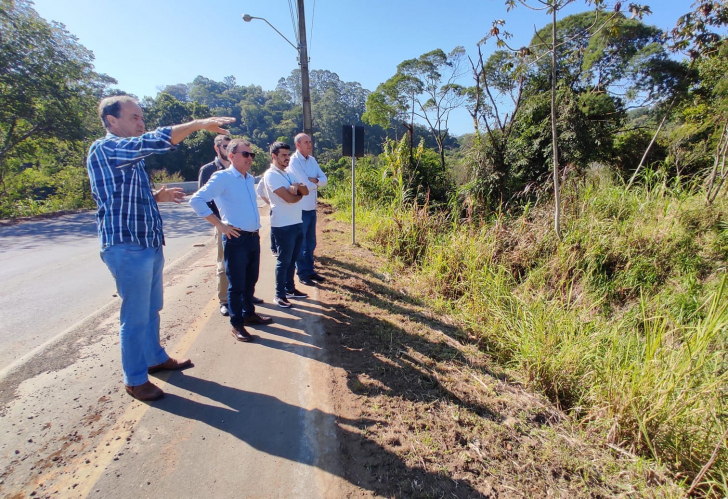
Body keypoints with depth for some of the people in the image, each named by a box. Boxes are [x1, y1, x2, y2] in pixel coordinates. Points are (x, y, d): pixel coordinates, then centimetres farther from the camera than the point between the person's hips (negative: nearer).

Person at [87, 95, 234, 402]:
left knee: (152, 310, 20)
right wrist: (199, 124, -25)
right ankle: (135, 379, 18)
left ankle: (156, 359, 37)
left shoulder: (130, 158, 18)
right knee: (135, 317, 2)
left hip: (149, 245, 9)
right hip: (127, 248, -9)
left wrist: (157, 197, 7)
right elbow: (154, 141, -28)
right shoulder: (104, 149, -12)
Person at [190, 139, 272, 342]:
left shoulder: (251, 179, 12)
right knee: (237, 285, 3)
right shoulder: (222, 177, -10)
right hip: (236, 239, -7)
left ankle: (249, 313, 35)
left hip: (254, 237, 7)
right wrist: (219, 224, -16)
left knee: (250, 281, 18)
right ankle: (237, 325, 17)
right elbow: (196, 200, -17)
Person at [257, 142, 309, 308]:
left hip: (296, 223, 8)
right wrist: (299, 193, 0)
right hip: (283, 226, -8)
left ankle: (290, 288, 31)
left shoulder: (288, 173, 14)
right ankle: (280, 295, 13)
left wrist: (297, 186, -14)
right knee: (284, 261, 1)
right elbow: (290, 198, -20)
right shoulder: (271, 175, -13)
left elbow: (306, 192, 6)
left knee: (292, 259, 17)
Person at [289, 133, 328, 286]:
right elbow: (306, 184, -21)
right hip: (301, 208, -7)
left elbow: (324, 180, 4)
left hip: (312, 207, 7)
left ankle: (310, 270, 27)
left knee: (311, 242, 15)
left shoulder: (312, 160, 9)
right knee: (301, 243, 3)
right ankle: (302, 274, 14)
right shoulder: (294, 161, -13)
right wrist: (317, 182, -1)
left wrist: (314, 180, -16)